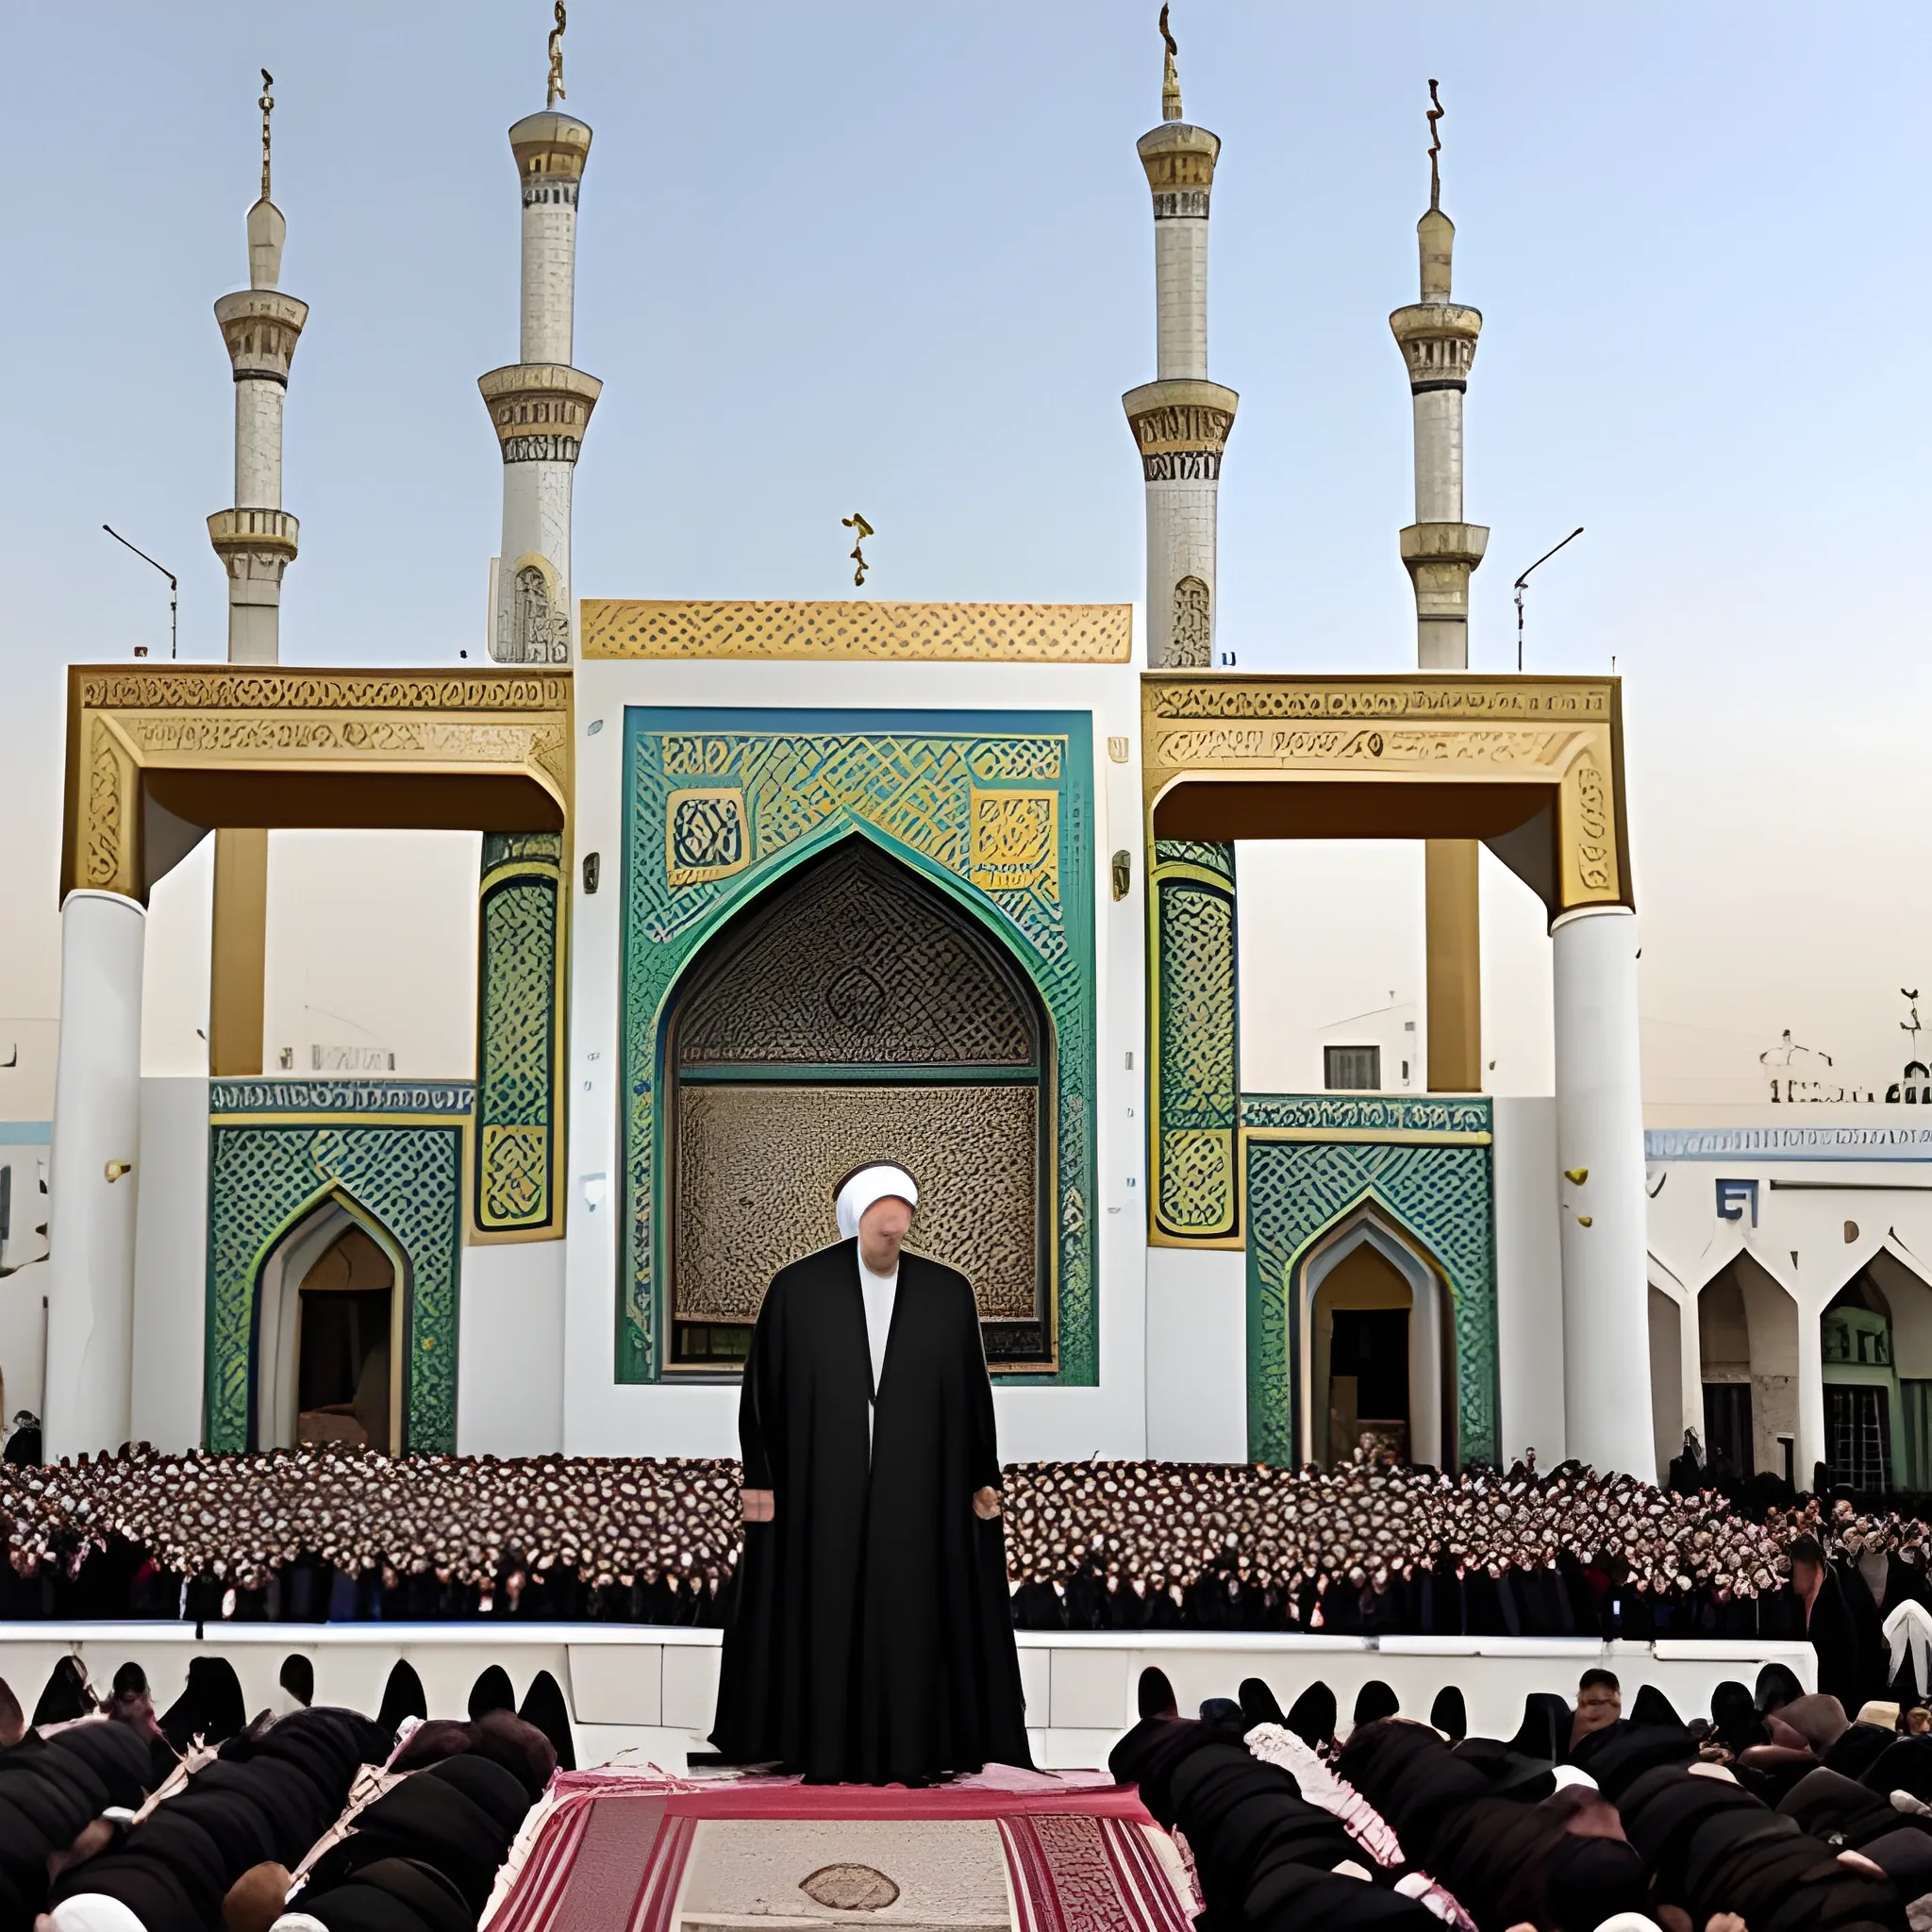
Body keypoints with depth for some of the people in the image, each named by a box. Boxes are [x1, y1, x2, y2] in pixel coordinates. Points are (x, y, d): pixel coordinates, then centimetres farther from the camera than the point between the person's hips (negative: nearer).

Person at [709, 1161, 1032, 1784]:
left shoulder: (948, 1293, 4)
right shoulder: (797, 1287, -1)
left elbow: (973, 1390, 7)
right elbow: (763, 1386, 2)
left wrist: (982, 1478, 6)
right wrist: (759, 1476, -2)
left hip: (919, 1490, 1)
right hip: (821, 1489, -1)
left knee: (913, 1616, 2)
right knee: (824, 1612, 3)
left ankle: (911, 1750, 11)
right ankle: (824, 1751, 11)